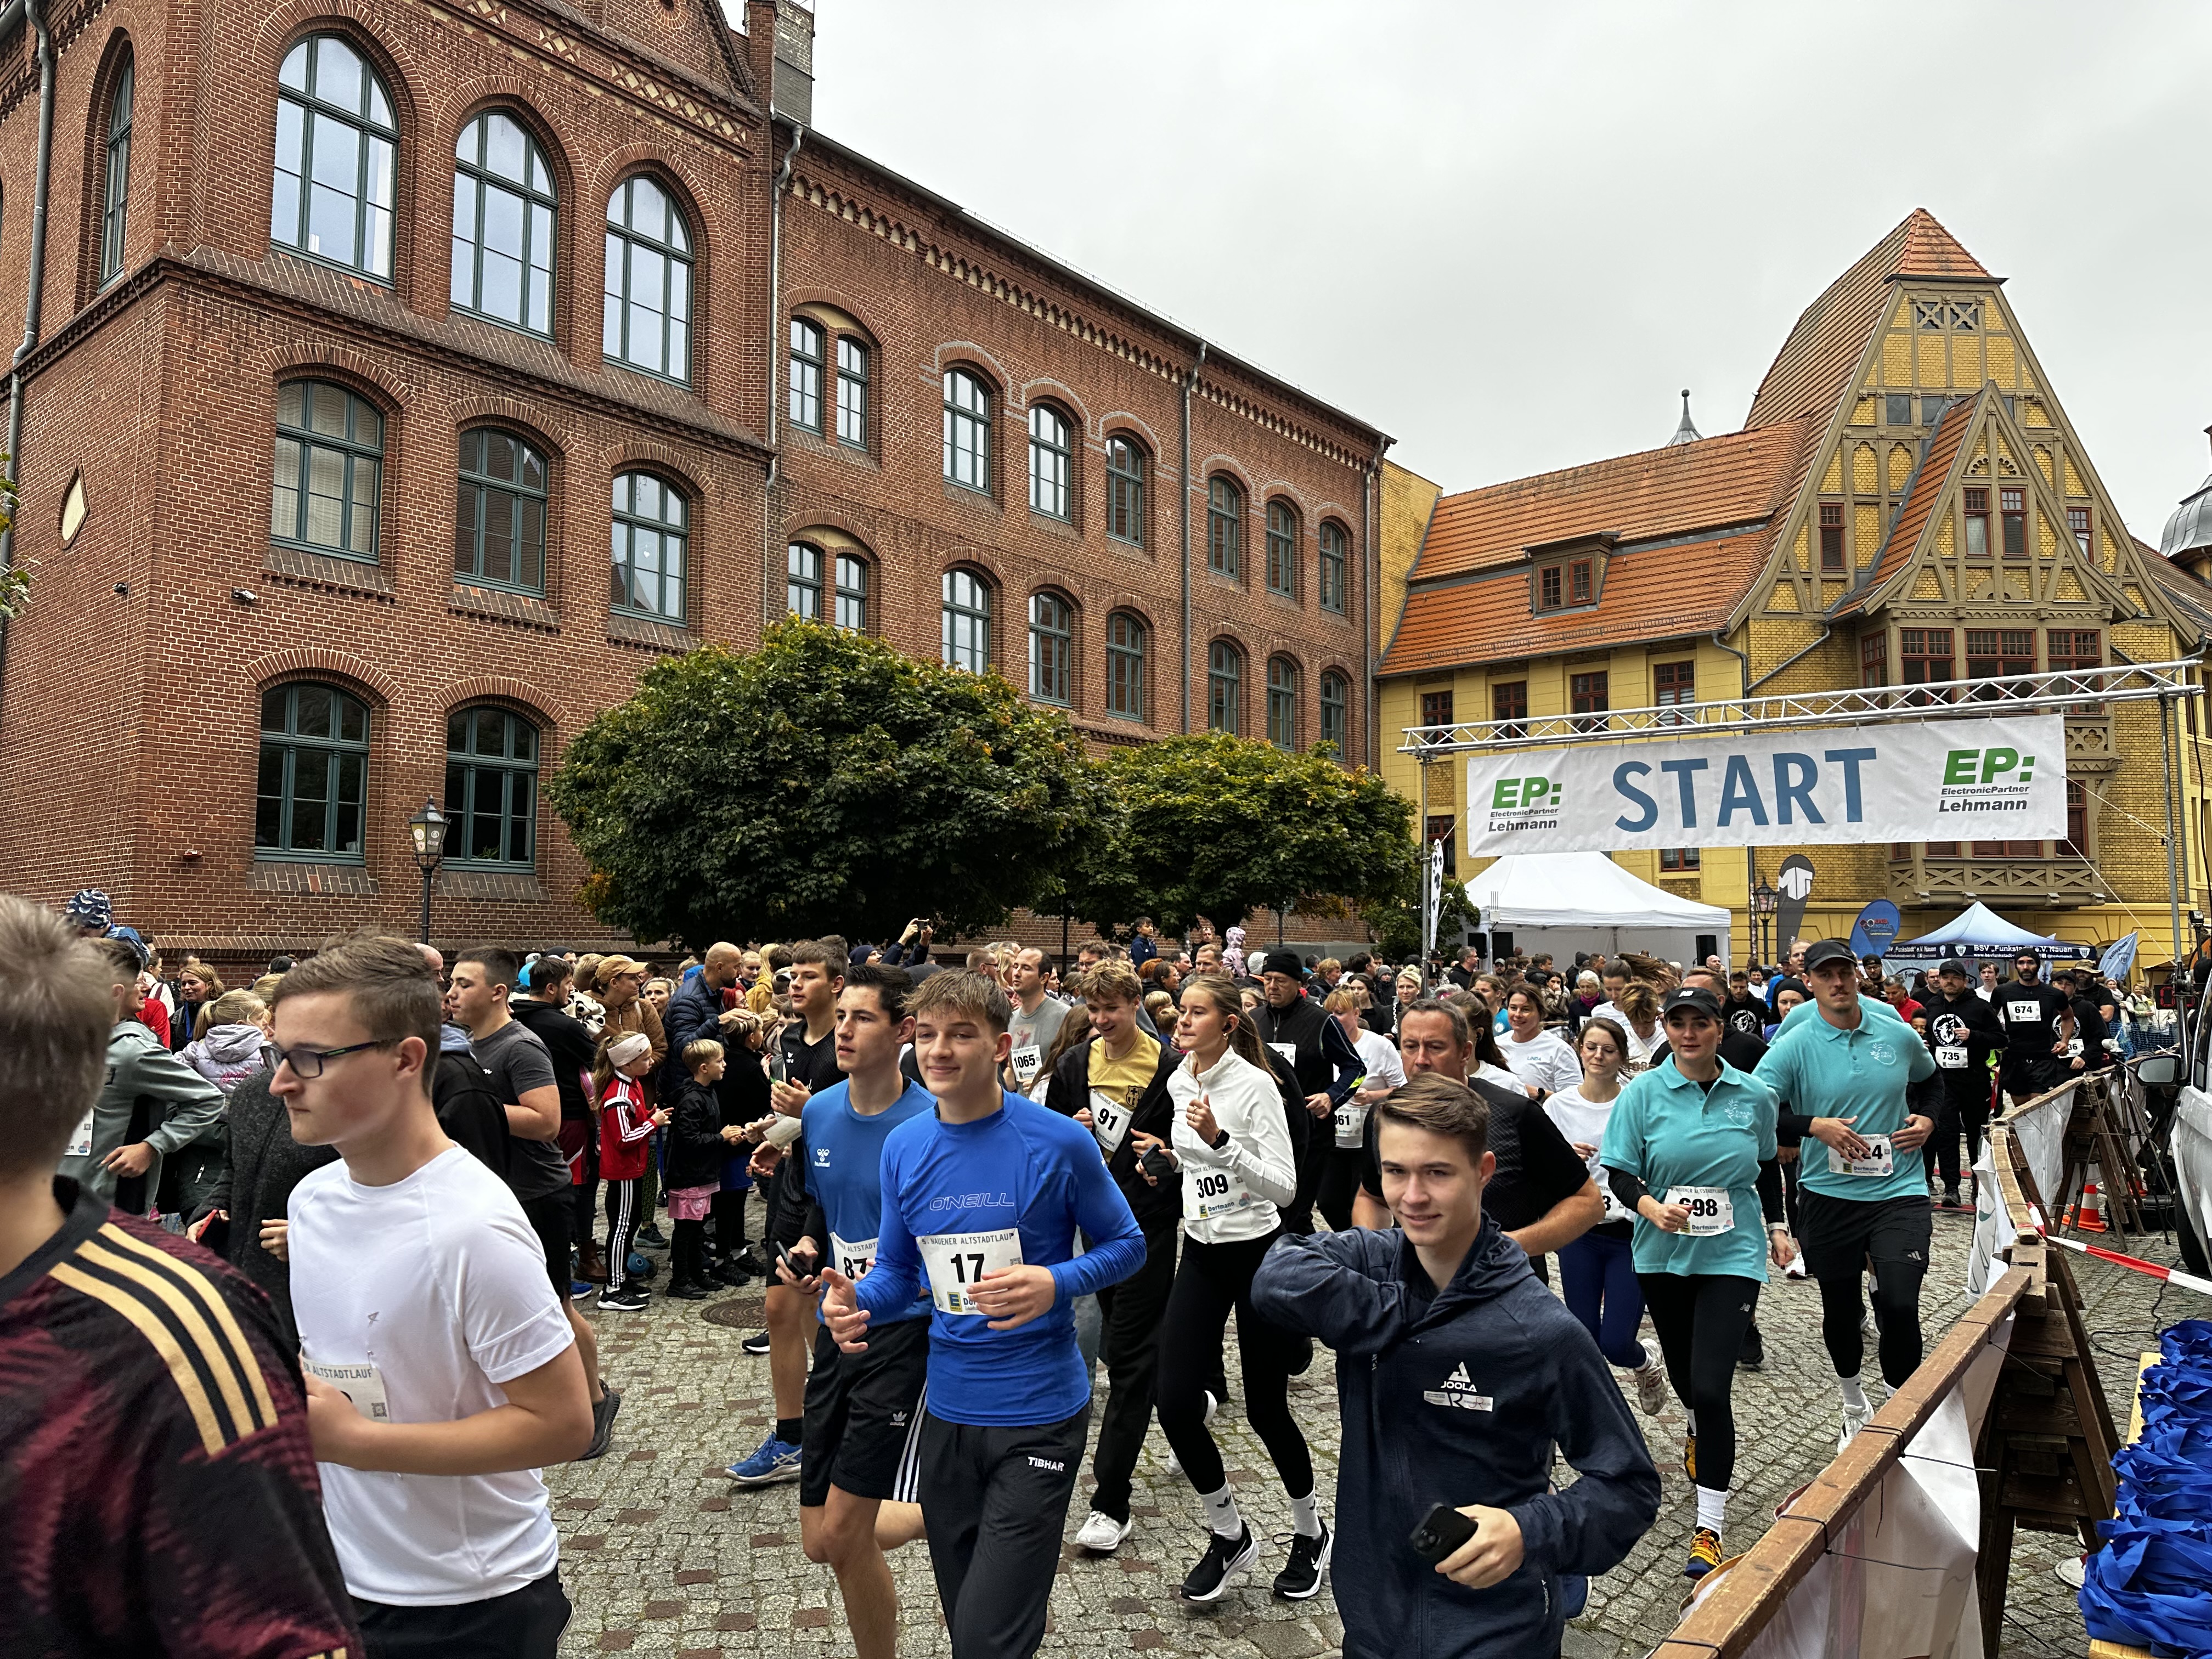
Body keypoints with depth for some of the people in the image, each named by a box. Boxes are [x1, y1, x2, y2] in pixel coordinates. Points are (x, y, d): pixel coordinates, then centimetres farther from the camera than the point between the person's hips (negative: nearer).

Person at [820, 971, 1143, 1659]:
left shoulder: (1060, 1142, -15)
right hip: (948, 1410, 5)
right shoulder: (903, 1146, -1)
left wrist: (1056, 1284, -22)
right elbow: (897, 1269, 8)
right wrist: (855, 1301, -14)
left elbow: (1125, 1245, -4)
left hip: (1039, 1412, -5)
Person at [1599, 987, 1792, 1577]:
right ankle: (1699, 1430, 55)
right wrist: (1651, 1207, -24)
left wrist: (1778, 1226, 17)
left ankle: (1710, 1527, 1)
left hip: (1732, 1255, -1)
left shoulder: (1753, 1095, -1)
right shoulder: (1643, 1093, -7)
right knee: (1683, 1374, 18)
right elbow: (1619, 1173, -7)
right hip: (1664, 1253, 1)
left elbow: (1767, 1166, 17)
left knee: (1712, 1387, -11)